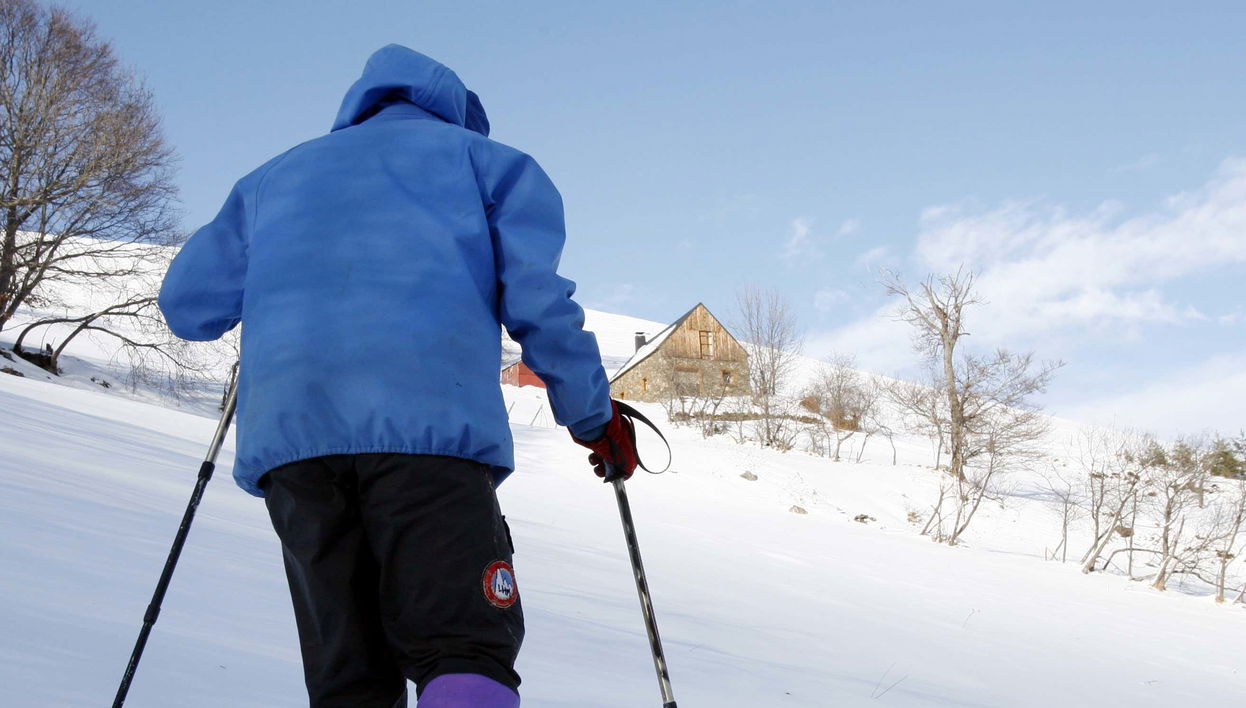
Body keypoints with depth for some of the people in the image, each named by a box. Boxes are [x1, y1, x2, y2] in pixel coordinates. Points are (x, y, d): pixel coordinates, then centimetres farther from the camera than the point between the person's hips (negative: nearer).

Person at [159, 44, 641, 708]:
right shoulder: (478, 157, 22)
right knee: (465, 652, -7)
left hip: (287, 434, 4)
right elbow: (537, 297, 7)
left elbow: (186, 304, 27)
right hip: (431, 423, -3)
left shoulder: (276, 176, 31)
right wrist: (595, 416, 16)